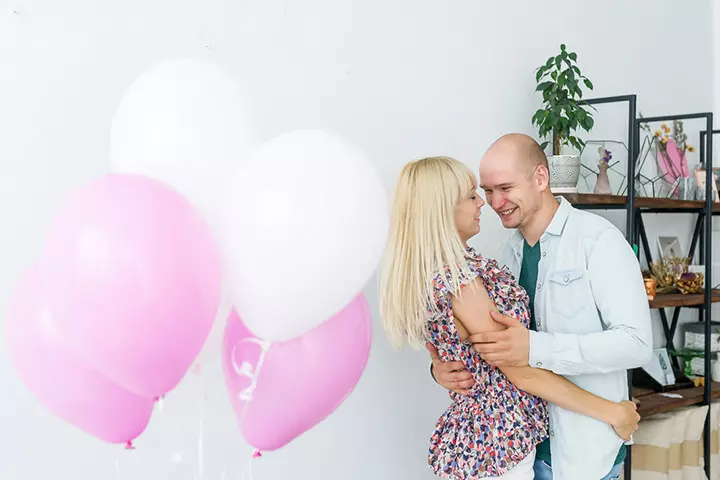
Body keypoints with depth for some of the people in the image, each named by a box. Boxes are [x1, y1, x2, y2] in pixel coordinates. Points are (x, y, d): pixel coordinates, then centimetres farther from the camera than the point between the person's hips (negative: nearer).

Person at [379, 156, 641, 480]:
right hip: (496, 444, -9)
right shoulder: (456, 281, -26)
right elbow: (523, 373, -21)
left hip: (473, 437, 9)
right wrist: (612, 412, -14)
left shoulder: (431, 270, 2)